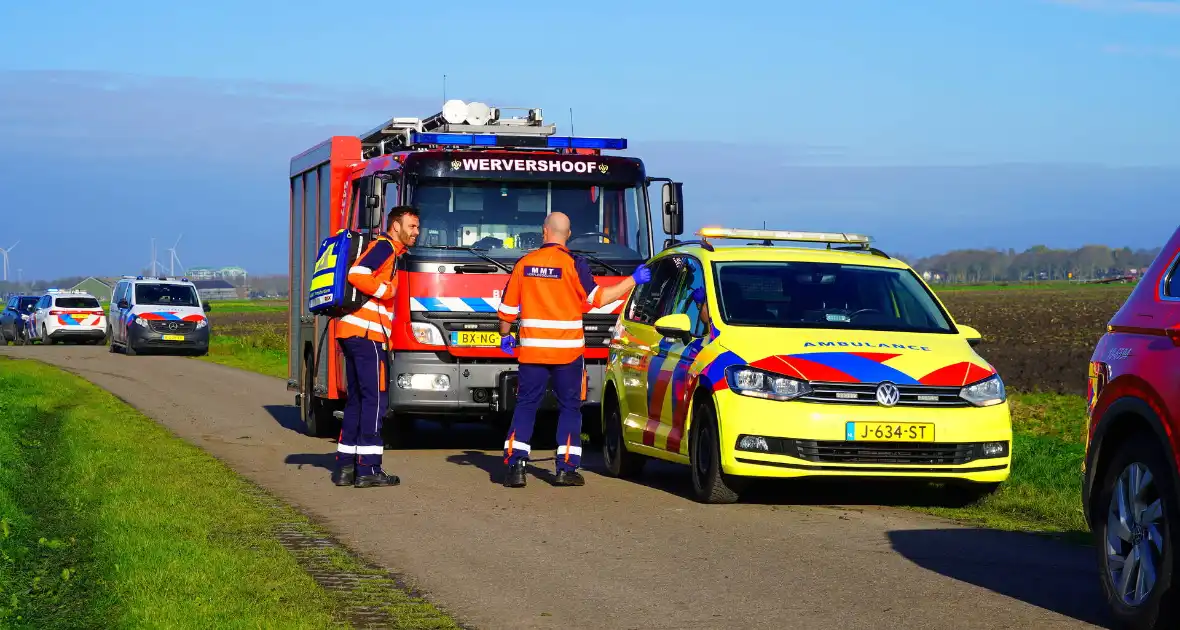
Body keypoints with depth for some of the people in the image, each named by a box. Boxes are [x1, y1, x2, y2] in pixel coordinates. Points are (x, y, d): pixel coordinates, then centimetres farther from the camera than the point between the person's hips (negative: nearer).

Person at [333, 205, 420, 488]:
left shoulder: (390, 252, 23)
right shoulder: (384, 247, -7)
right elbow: (356, 275, -22)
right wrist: (387, 290, -11)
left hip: (351, 333, 10)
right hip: (367, 334, -10)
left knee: (357, 399, 12)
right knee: (374, 399, -8)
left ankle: (345, 466, 13)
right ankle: (368, 469, -8)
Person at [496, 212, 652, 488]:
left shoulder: (524, 264, 3)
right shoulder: (573, 264, -8)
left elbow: (508, 308, 7)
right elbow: (597, 298, -7)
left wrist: (505, 336, 23)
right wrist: (633, 280, 1)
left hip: (532, 350, 2)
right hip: (567, 350, -2)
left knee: (525, 405, 8)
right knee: (570, 407, 8)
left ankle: (515, 466, -3)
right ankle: (566, 469, 2)